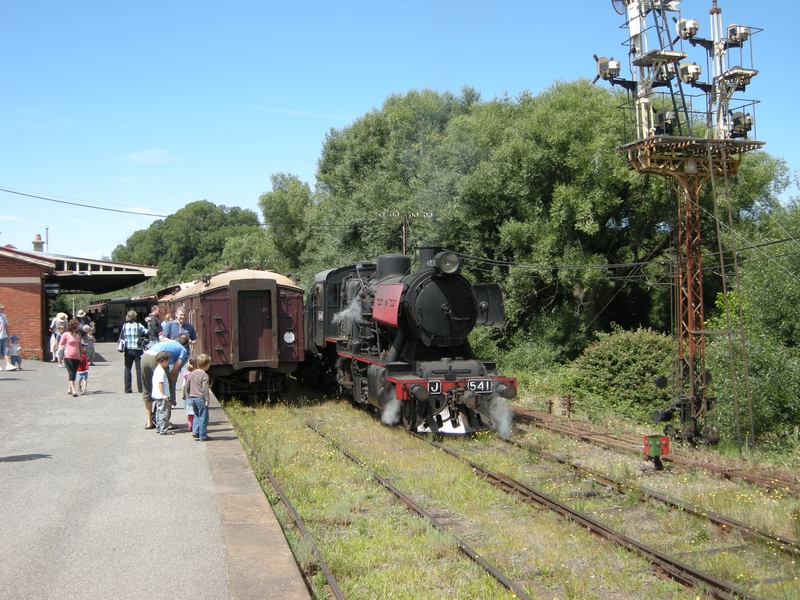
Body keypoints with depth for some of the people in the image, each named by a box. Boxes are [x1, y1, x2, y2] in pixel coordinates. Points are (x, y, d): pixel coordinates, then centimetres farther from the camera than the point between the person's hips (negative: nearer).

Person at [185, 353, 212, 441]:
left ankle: (195, 431, 12)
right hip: (201, 398, -7)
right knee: (203, 417, 0)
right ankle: (203, 436, 3)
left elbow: (187, 385, 14)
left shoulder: (192, 373, 9)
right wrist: (207, 399, -15)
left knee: (197, 416, 22)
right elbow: (205, 388, -19)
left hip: (192, 398, 7)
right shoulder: (204, 375, -14)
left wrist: (189, 396, 23)